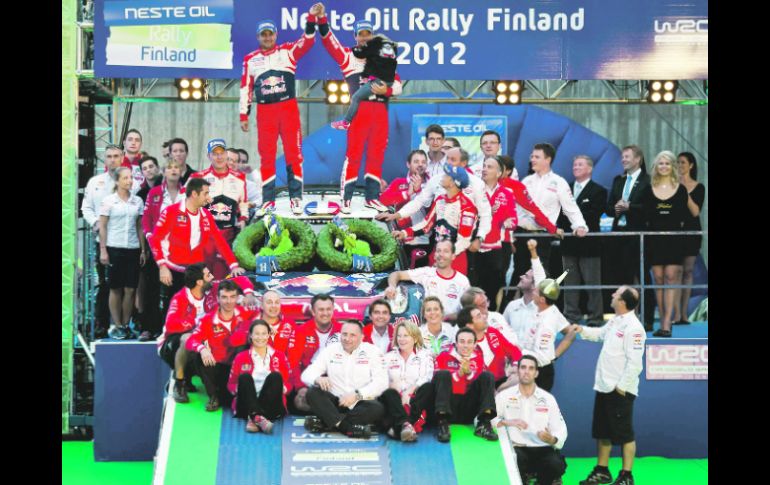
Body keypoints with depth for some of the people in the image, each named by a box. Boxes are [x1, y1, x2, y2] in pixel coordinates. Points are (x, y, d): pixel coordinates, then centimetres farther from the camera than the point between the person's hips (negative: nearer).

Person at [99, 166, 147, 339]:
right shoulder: (109, 201, -1)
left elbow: (140, 227, 12)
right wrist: (103, 250, -6)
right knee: (116, 289, 1)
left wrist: (143, 250, 7)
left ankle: (125, 325, 9)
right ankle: (116, 325, 7)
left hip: (133, 249, 3)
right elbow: (102, 227, 0)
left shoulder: (137, 201, 8)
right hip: (114, 248, -3)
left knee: (130, 289, 1)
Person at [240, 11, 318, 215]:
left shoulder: (288, 51, 5)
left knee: (293, 153, -2)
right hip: (265, 112, 1)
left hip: (288, 109, -1)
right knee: (267, 156, 2)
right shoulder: (250, 59, 9)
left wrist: (311, 19, -24)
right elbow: (246, 88, 11)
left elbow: (307, 41, -8)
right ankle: (268, 200, 7)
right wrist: (244, 115, 7)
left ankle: (296, 198, 3)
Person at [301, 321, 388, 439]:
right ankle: (349, 427, -38)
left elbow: (381, 382, -9)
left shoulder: (372, 352, 2)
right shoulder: (330, 350, 7)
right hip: (335, 403, 2)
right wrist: (317, 379, -24)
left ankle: (324, 423, -33)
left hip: (361, 404, -1)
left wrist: (357, 395, -24)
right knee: (312, 392, -25)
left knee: (377, 408, -33)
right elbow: (307, 374, 2)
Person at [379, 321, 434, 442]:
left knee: (428, 387, -32)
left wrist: (408, 393, -17)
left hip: (415, 399, -1)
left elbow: (425, 379, -2)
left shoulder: (425, 355, 14)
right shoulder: (389, 357, 20)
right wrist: (392, 384, -16)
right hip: (395, 400, 1)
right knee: (389, 393, -33)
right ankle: (405, 424, -61)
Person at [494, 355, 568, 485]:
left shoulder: (548, 398, 9)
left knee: (557, 466, -29)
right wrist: (506, 422, -19)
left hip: (542, 448, 2)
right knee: (516, 459, -36)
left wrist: (552, 439, -18)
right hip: (516, 448, -1)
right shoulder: (504, 396, 5)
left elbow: (561, 430, 6)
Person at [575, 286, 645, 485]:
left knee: (624, 434, 1)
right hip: (604, 386, 9)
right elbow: (601, 333, 32)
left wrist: (622, 386, -21)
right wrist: (582, 330, 20)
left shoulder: (633, 327, -20)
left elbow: (635, 362, -23)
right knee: (602, 432, 17)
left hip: (620, 390, -9)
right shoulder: (615, 321, 9)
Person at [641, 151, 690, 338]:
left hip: (674, 238, -2)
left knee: (671, 277, -7)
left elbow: (685, 216, 4)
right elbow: (644, 215, 5)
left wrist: (679, 226, -7)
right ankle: (662, 322, 8)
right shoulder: (648, 190, 7)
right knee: (658, 279, 3)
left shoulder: (681, 189, 4)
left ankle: (667, 323, -12)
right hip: (654, 238, 2)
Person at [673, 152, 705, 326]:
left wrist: (685, 192, -14)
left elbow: (696, 211, -8)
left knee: (688, 272, 5)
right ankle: (677, 314, -13)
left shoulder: (698, 187, 4)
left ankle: (684, 313, 9)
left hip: (691, 232, 1)